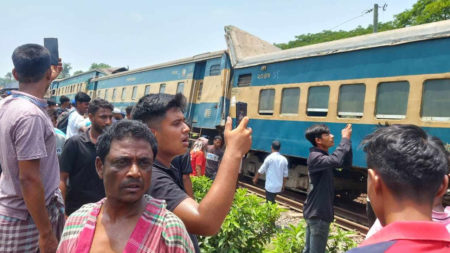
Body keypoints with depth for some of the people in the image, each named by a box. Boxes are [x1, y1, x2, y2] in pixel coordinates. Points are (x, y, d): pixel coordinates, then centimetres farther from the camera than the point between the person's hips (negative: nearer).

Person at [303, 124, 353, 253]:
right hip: (318, 213, -10)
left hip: (315, 212, 10)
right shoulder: (315, 157, -20)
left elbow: (346, 163, 11)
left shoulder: (323, 156, 12)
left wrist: (347, 140, 0)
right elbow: (336, 160, -39)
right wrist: (345, 139, -26)